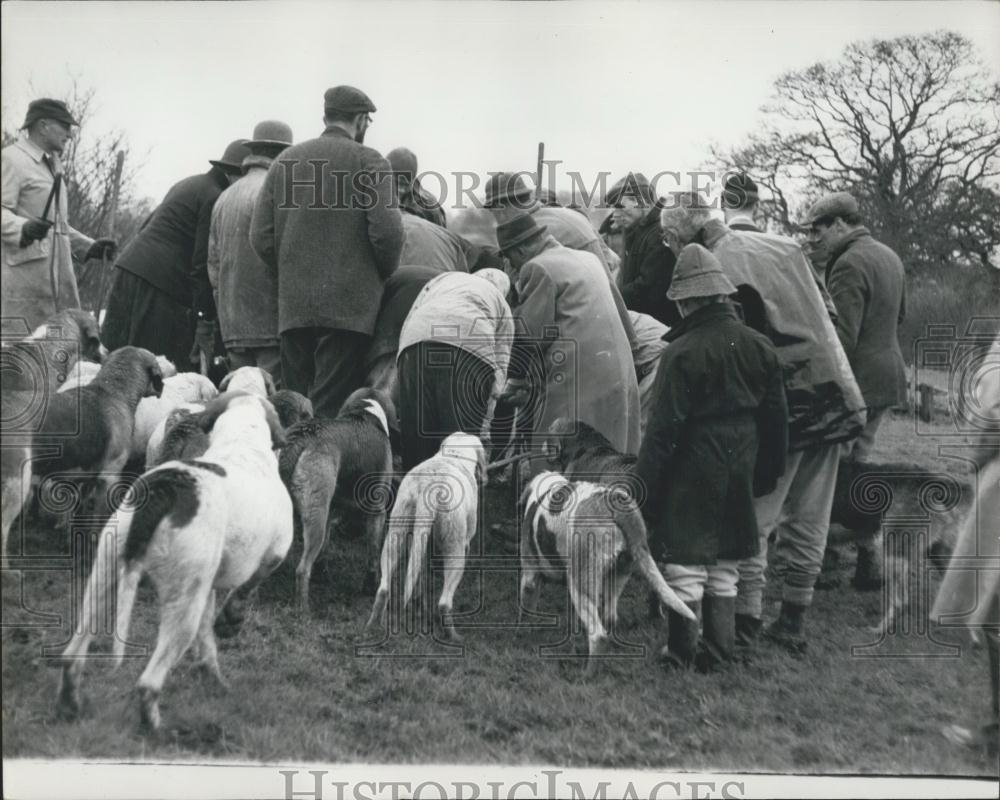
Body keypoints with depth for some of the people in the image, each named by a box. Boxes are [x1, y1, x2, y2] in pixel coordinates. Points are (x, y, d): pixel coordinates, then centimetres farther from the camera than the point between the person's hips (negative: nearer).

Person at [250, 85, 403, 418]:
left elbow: (260, 237, 7)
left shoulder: (285, 161, 12)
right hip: (349, 305, -5)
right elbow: (387, 232, -12)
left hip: (292, 306, 5)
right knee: (328, 414, -6)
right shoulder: (368, 162, -2)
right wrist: (383, 276, 6)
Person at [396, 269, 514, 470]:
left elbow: (409, 321, 26)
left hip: (417, 340, 2)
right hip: (472, 345, -2)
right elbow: (500, 366, 23)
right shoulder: (501, 306, 32)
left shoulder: (442, 278, 39)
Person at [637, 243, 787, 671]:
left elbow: (663, 428, -16)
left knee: (686, 559, 2)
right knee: (726, 562, 14)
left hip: (692, 473, -6)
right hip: (738, 472, 6)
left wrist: (644, 488, -10)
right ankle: (720, 648, 18)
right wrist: (768, 472, 20)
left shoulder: (682, 352, -16)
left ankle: (683, 649, 7)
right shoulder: (758, 346, 2)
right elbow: (776, 415, 9)